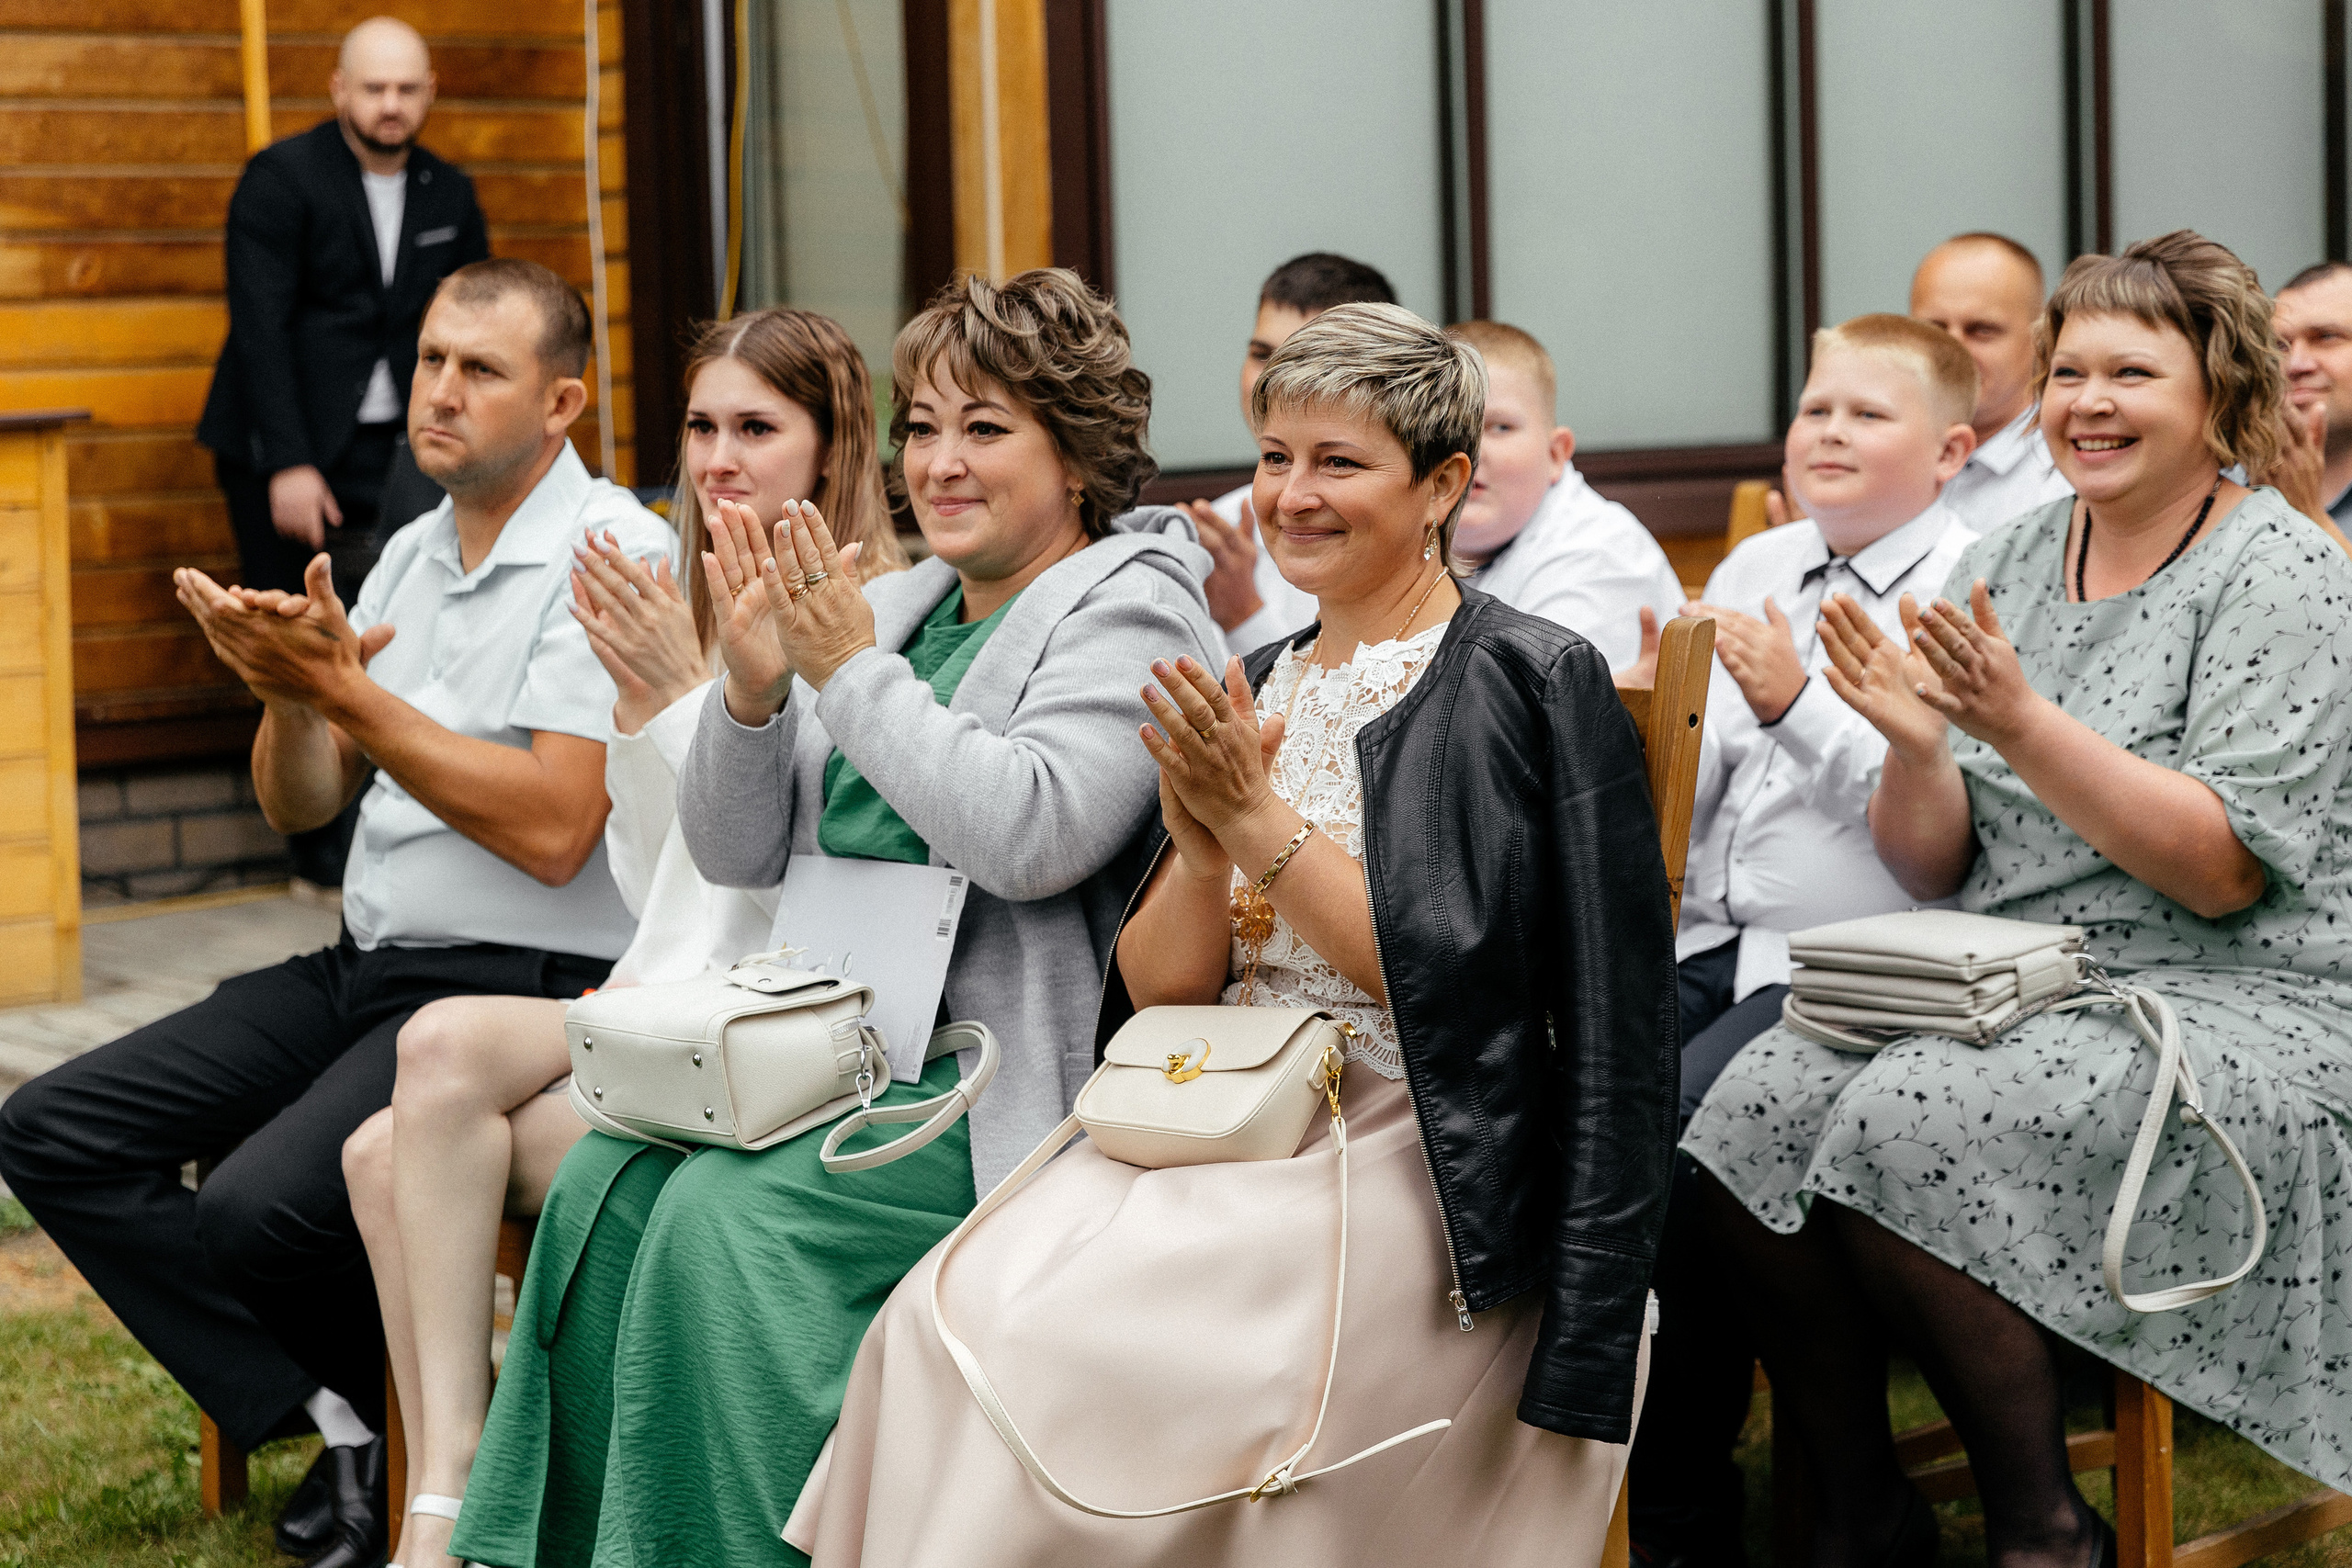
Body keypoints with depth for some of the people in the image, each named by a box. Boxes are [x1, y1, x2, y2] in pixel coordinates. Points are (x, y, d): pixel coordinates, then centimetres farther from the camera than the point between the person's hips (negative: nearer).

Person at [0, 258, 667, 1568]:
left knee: (261, 1207, -29)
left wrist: (343, 686, -19)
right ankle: (343, 1419, -4)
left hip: (517, 991, -9)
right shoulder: (413, 552, 15)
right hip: (364, 969, 9)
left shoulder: (613, 554, -11)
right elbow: (300, 806, 15)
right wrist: (291, 692, -8)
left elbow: (551, 831, -21)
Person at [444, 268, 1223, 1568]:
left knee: (730, 1215, -25)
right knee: (603, 1187, -15)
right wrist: (753, 692, -4)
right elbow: (734, 855, 15)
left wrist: (847, 670, -15)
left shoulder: (1130, 612, -3)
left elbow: (1031, 832, -22)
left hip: (1008, 1079, -7)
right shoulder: (899, 606, 18)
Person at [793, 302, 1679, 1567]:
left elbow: (1445, 980, -12)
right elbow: (1158, 991, 10)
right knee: (956, 1312, -21)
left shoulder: (1537, 682, -2)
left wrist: (1261, 822, -13)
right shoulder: (1251, 691, 16)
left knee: (1061, 1343, -26)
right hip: (1220, 1139, 6)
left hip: (1415, 1170, -6)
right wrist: (1201, 851, -9)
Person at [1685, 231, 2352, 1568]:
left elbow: (2221, 871, -16)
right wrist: (1917, 747, -10)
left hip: (2233, 1005, -6)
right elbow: (1930, 871, 10)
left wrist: (2022, 724, -23)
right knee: (1755, 1115, -21)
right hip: (2014, 994, 6)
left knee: (1910, 1125, -30)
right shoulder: (2008, 565, 12)